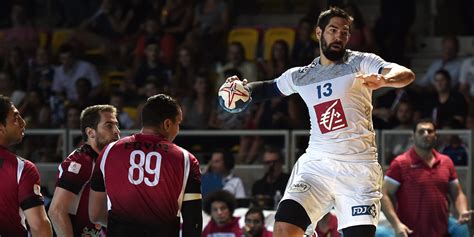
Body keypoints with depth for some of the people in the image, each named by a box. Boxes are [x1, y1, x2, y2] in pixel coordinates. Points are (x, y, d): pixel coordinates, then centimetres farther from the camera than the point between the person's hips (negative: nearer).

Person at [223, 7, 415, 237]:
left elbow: (407, 75, -14)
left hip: (358, 167, -2)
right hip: (317, 164, 3)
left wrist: (383, 79, -37)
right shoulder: (300, 76, 13)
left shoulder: (361, 63, 1)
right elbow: (267, 88, 32)